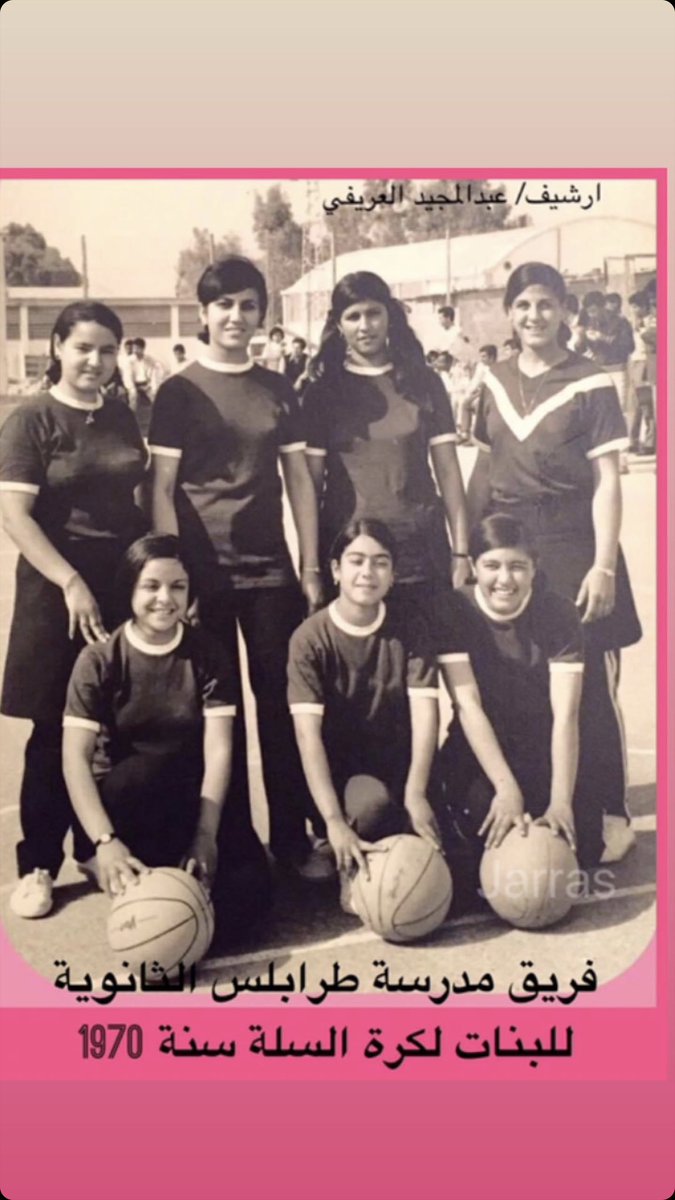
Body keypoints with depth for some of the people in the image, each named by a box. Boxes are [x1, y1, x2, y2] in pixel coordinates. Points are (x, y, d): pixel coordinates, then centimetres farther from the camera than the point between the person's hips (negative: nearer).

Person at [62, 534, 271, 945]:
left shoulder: (209, 654, -3)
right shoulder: (100, 660, -7)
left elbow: (218, 751, -11)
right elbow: (76, 757, -17)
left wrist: (205, 836, -25)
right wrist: (105, 842, -32)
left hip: (189, 803, 2)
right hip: (117, 802, -1)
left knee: (249, 888, -25)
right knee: (156, 767, -37)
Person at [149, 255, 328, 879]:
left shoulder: (279, 390, 9)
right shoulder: (178, 391, 0)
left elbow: (299, 478, 9)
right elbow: (162, 489, -4)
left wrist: (311, 567, 4)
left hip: (271, 568, 3)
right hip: (205, 569, -3)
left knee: (282, 701, 4)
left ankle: (293, 837, 15)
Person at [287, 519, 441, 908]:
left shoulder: (411, 630, -5)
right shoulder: (311, 638, -14)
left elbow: (425, 714, -15)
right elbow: (309, 733, -24)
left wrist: (415, 793, -31)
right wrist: (335, 821, -36)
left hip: (399, 766, 3)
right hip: (342, 770, -2)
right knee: (372, 801, -35)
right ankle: (353, 872, -3)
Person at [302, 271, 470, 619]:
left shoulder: (424, 382, 6)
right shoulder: (323, 392, 3)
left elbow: (447, 470, 5)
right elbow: (311, 482, 1)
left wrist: (461, 551, 0)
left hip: (422, 548, 1)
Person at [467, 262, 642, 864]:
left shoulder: (591, 384, -4)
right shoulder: (495, 383, 9)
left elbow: (607, 481, -7)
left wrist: (604, 566, -13)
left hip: (573, 549, -4)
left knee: (589, 686, 1)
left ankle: (609, 812, 16)